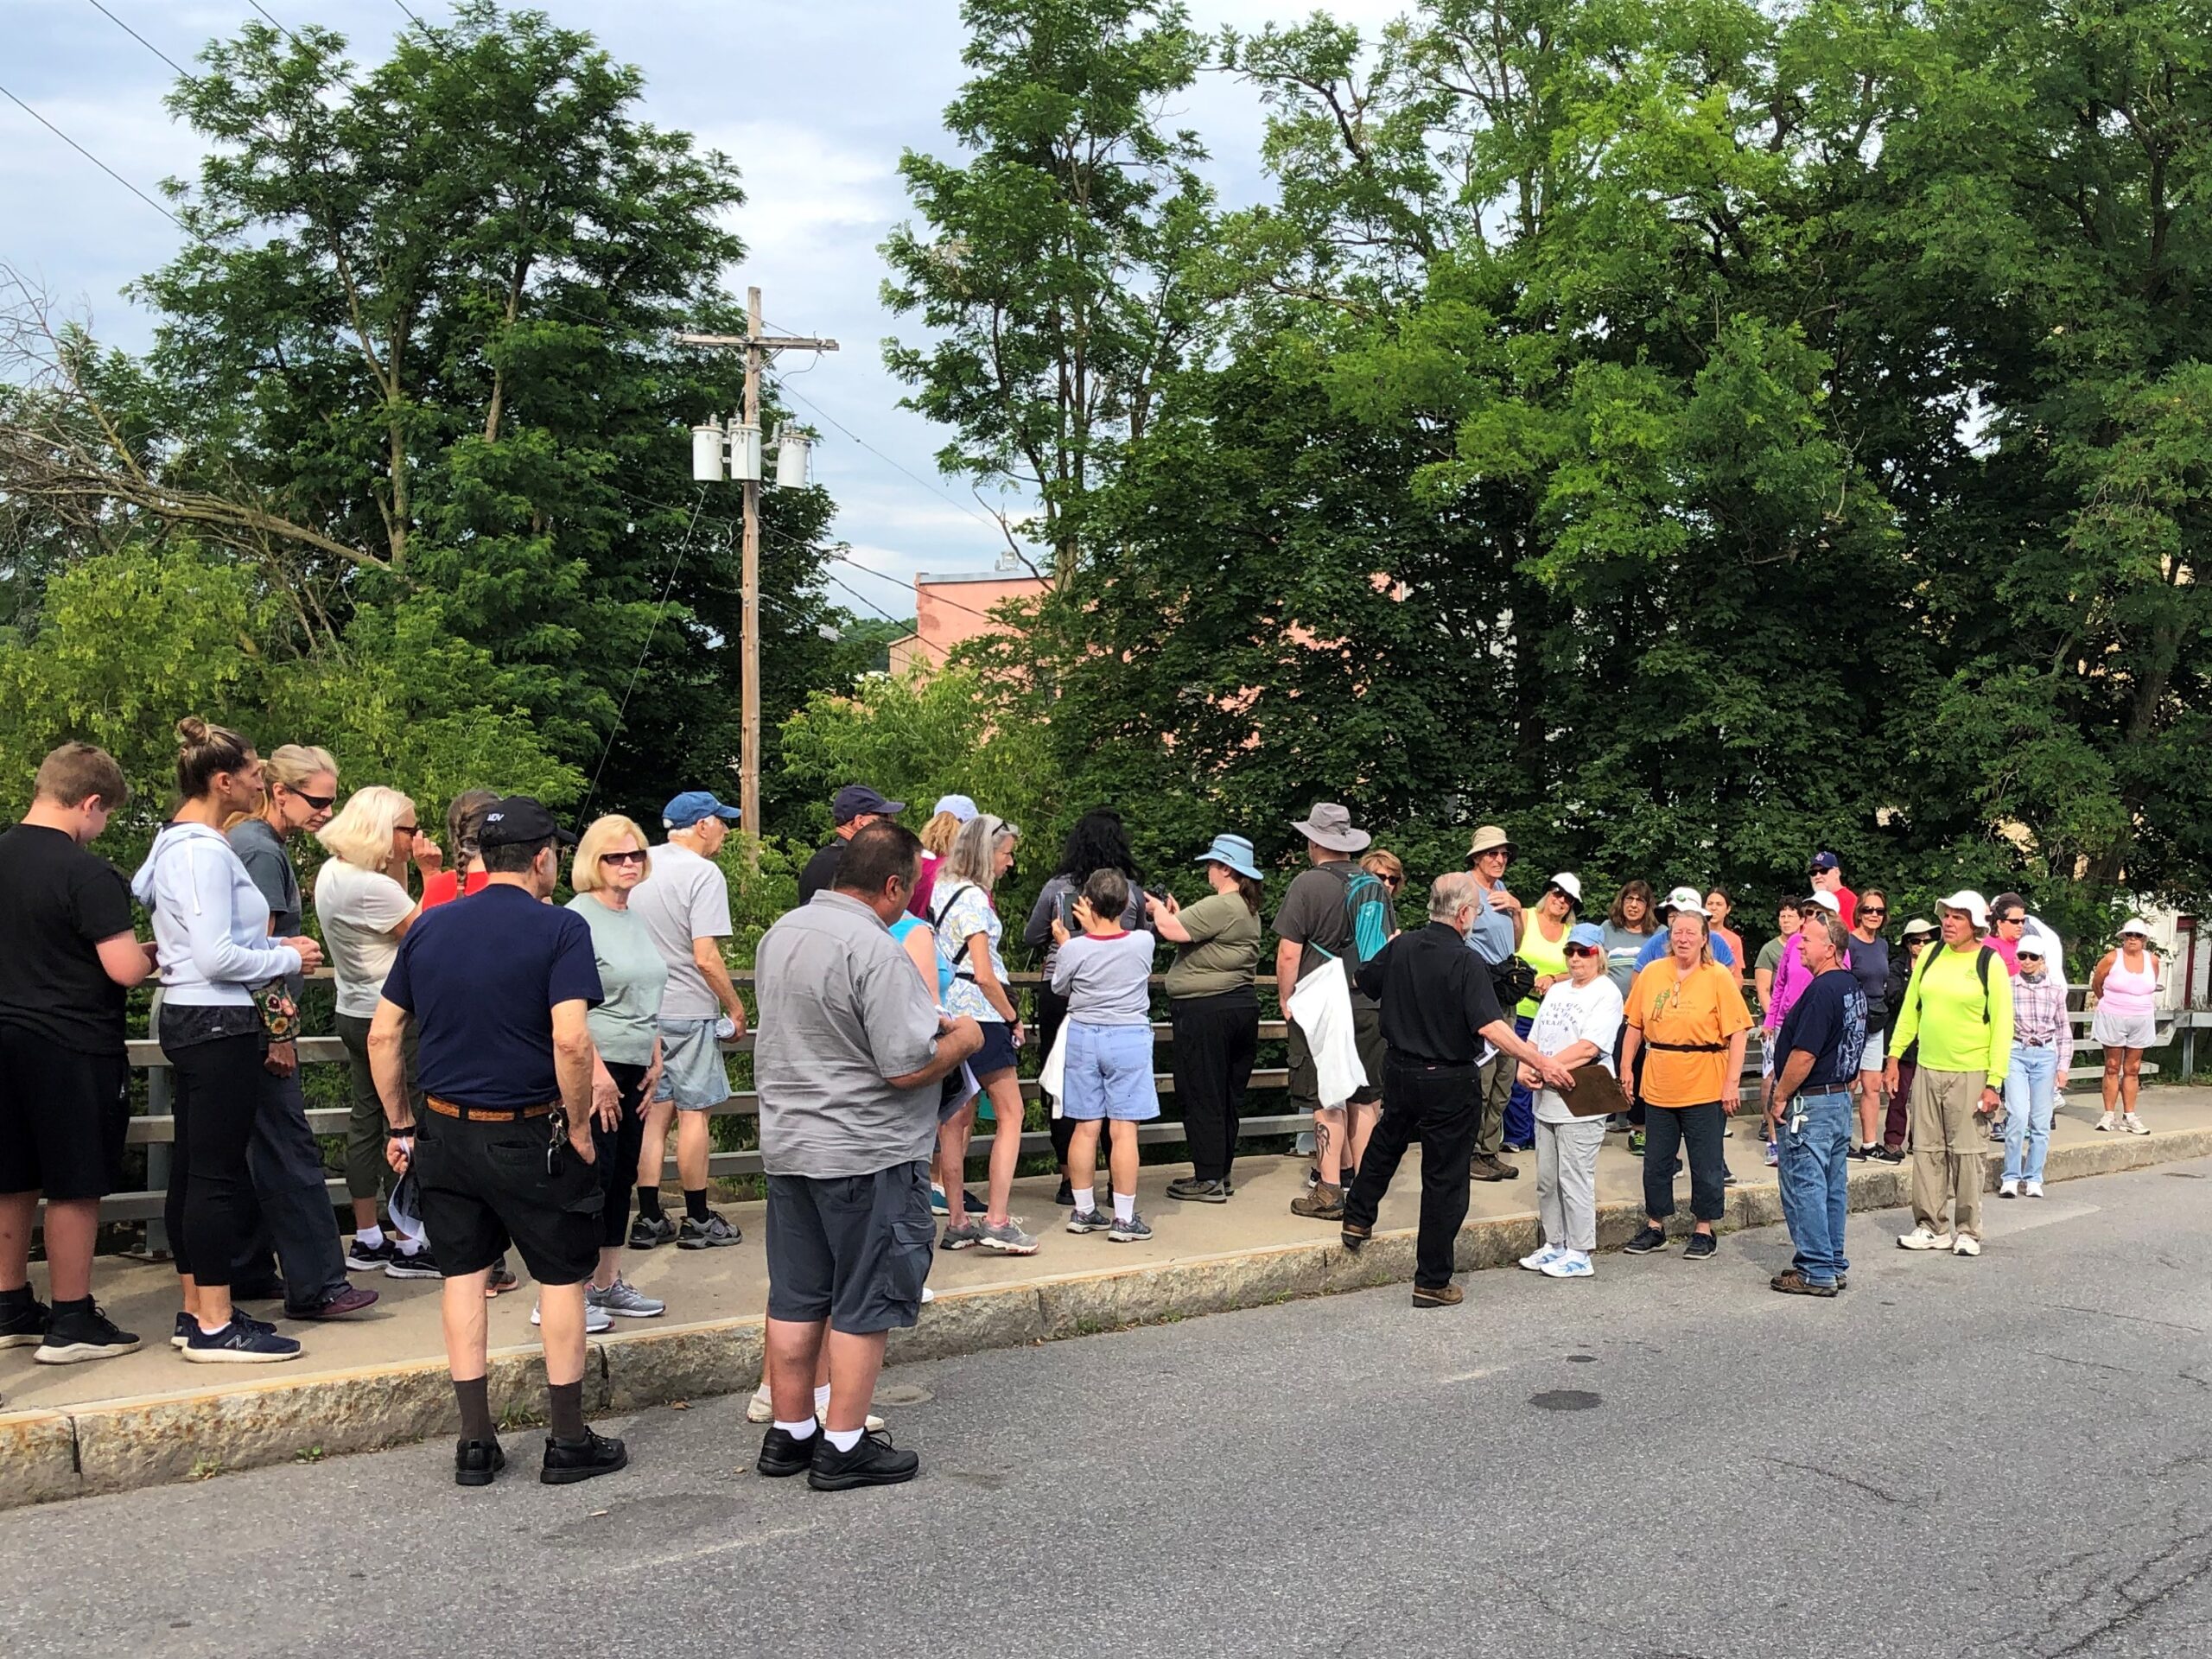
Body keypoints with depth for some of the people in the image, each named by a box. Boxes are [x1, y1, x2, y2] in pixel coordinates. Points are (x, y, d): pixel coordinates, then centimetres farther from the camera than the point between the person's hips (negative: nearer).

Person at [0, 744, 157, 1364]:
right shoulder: (87, 872, -18)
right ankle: (71, 1323, 9)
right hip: (72, 1049, -7)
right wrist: (155, 956, 0)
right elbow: (125, 968, -20)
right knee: (74, 1187, 2)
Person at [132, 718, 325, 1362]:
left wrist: (274, 946, 9)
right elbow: (216, 957, -22)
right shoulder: (205, 852, -17)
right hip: (217, 1023, -11)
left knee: (193, 1168, 14)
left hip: (189, 1018, 11)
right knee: (219, 1174, -5)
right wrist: (289, 958, -8)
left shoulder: (173, 843, 13)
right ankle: (214, 1326, 0)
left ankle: (196, 1310, 22)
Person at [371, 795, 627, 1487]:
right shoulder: (560, 928, -12)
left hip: (444, 1131, 5)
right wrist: (579, 1125, -9)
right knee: (561, 1276, 8)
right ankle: (568, 1442, 15)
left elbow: (383, 1035, 7)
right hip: (528, 1134, -5)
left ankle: (476, 1444, 18)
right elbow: (571, 1042, -22)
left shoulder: (429, 927, 5)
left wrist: (401, 1126, 15)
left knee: (463, 1274, 13)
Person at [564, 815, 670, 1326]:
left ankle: (608, 1283, 21)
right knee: (591, 1177, -7)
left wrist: (655, 1062, 16)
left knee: (621, 1178, 12)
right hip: (596, 1067, -8)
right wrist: (598, 1072, -19)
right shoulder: (579, 918, -11)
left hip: (633, 1071, 8)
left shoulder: (637, 920, 15)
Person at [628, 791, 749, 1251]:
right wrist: (735, 1007, -8)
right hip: (688, 1011, -7)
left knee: (655, 1110, 11)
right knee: (693, 1112, 2)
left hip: (642, 1007, 7)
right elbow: (706, 957, -19)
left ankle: (649, 1219, 13)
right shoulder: (703, 874, -14)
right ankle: (698, 1221, 10)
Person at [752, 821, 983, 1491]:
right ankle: (844, 1446, 11)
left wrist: (924, 1023, 19)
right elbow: (908, 1067, -23)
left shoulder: (783, 932, 7)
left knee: (795, 1298, 14)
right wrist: (962, 1038, -3)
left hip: (788, 1145, 8)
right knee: (863, 1303, 4)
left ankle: (789, 1433, 24)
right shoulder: (874, 950, -21)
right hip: (864, 1156, -8)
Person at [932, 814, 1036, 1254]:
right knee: (1010, 1114, -1)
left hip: (949, 1017, 9)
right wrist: (1013, 1018, -7)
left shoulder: (943, 890, 12)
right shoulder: (973, 898, -15)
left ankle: (957, 1224, 12)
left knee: (958, 1119, 9)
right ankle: (996, 1221, -4)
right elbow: (984, 974, -19)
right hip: (980, 1017, -9)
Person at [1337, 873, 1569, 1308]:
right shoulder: (1466, 962, -22)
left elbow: (1364, 983, 15)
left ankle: (1357, 1220, 47)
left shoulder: (1401, 947, -3)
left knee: (1387, 1141, 33)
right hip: (1448, 1082, -6)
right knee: (1444, 1181, 4)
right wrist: (1541, 1063, -27)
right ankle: (1432, 1283, 11)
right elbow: (1491, 1028, -31)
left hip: (1399, 1071, 6)